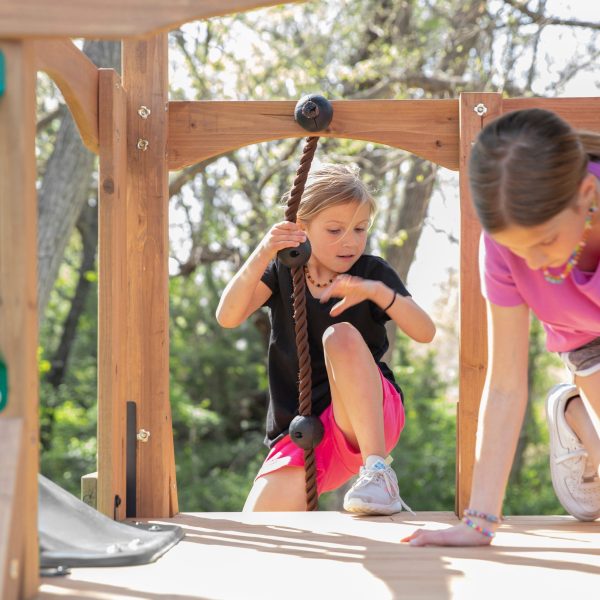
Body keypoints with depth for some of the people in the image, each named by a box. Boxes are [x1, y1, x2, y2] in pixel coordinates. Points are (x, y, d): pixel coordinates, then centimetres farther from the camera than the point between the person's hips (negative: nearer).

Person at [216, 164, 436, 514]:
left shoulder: (372, 272, 1)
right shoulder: (282, 272, 5)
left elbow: (425, 332, -13)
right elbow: (228, 317, -13)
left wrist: (377, 291, -30)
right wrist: (262, 256, -29)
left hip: (372, 418, -1)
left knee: (341, 335, -30)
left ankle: (378, 470, -31)